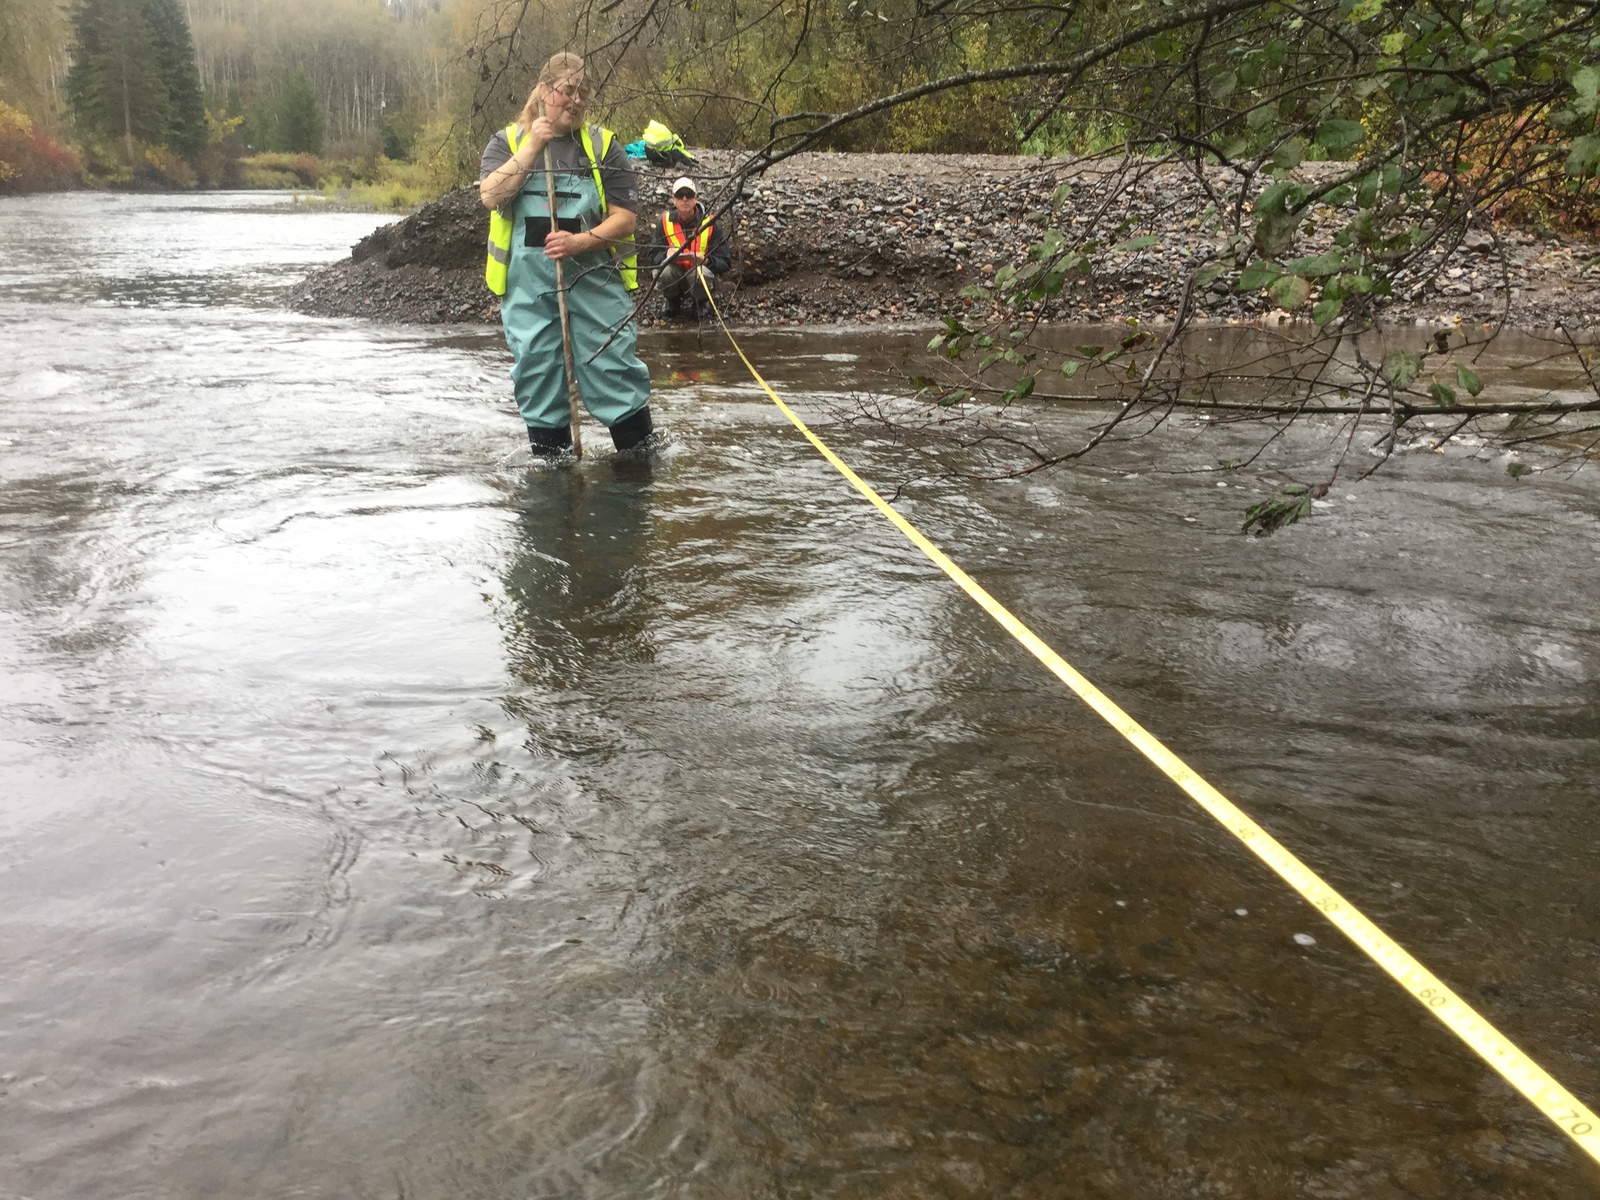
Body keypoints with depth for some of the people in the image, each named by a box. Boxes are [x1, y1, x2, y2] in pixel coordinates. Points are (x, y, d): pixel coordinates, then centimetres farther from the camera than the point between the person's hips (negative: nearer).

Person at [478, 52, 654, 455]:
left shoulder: (603, 145, 5)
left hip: (596, 280, -1)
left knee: (615, 370, -5)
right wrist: (532, 146, -14)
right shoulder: (508, 141, 8)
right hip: (528, 284, 1)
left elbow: (626, 217, 0)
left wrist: (581, 242, -16)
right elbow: (491, 196, -10)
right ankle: (548, 455, 19)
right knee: (538, 376, 6)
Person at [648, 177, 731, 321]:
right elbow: (653, 258, -8)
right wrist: (667, 255, -32)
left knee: (703, 274, -36)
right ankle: (673, 303, 3)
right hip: (674, 280, 1)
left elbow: (724, 262, -10)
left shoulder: (709, 223, -7)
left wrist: (705, 260, -31)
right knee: (664, 271, -33)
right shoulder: (666, 221, -4)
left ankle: (699, 304, 1)